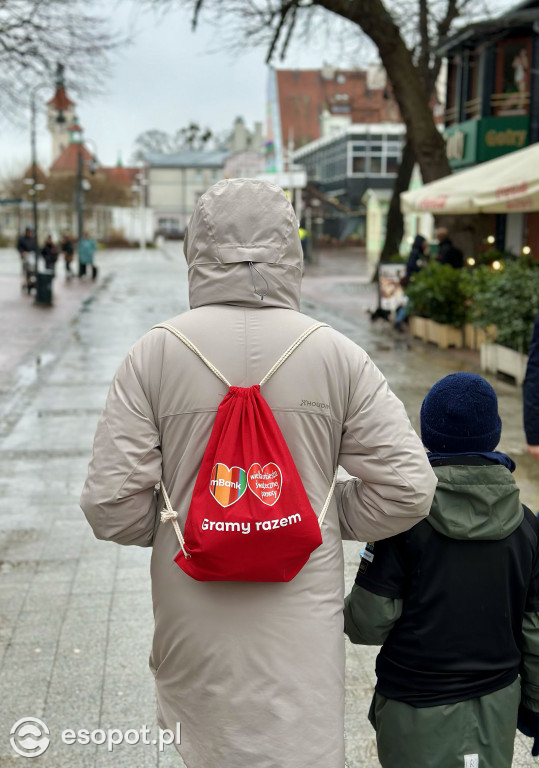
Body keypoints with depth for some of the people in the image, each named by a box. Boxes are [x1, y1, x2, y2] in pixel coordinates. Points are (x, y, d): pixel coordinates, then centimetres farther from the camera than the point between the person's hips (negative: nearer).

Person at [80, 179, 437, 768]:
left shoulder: (154, 354, -10)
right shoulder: (337, 355, -9)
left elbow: (111, 505, -11)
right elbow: (408, 488, -7)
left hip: (193, 611, 1)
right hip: (301, 618, 0)